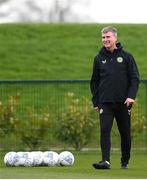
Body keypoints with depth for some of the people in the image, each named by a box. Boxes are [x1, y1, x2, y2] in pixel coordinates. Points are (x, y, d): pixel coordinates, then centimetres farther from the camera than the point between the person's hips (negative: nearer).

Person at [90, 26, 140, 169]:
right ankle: (105, 161, -19)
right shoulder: (99, 58, 8)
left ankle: (125, 161, 21)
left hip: (123, 102, -1)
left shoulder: (126, 56, 3)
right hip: (105, 102, 1)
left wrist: (131, 96, -12)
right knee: (104, 131, -14)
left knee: (125, 133, 7)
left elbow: (135, 78, 1)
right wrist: (95, 101, 6)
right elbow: (94, 81, 13)